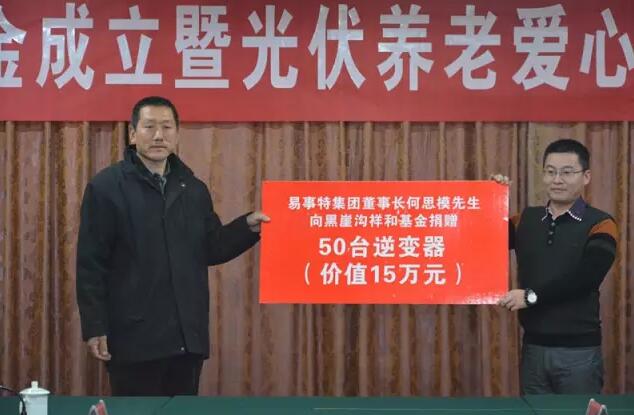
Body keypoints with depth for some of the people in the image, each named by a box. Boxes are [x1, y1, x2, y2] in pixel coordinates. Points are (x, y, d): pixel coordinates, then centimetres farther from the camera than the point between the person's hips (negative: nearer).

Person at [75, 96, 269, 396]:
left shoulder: (194, 189, 12)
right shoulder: (106, 188, -4)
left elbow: (211, 250, 17)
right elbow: (90, 265, -7)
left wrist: (248, 226, 2)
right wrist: (95, 328, -11)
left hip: (187, 336, 5)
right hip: (135, 337, -5)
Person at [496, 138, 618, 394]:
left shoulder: (599, 225, -6)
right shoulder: (526, 220, 10)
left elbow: (586, 276, -19)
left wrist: (532, 295, -23)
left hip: (578, 350, -4)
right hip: (533, 347, 4)